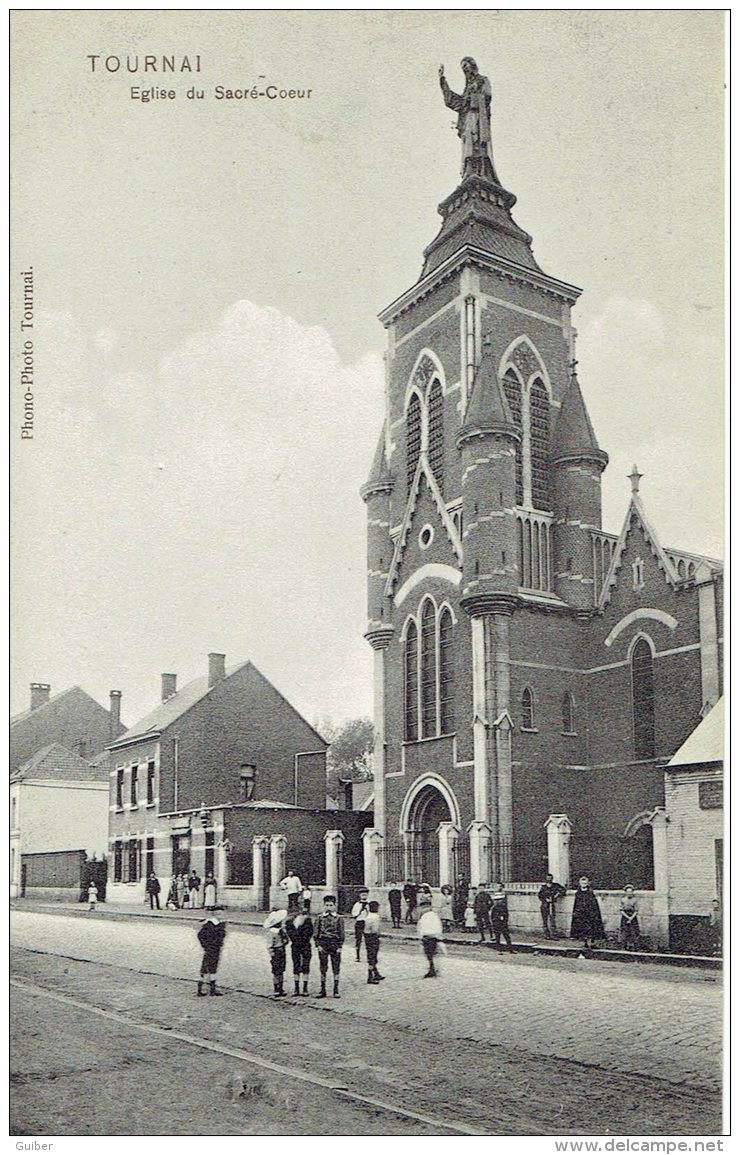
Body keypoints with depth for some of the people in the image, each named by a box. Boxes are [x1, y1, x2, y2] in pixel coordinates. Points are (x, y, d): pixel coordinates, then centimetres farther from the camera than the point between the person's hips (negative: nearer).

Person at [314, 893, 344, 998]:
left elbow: (341, 934, 2)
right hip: (323, 946, 1)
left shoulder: (339, 919, 3)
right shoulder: (320, 918, 5)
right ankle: (323, 990, 11)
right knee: (323, 968, 4)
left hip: (335, 945, -1)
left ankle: (336, 990, 8)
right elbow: (316, 933, 4)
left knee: (336, 968, 1)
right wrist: (319, 945, -5)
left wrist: (340, 947, -4)